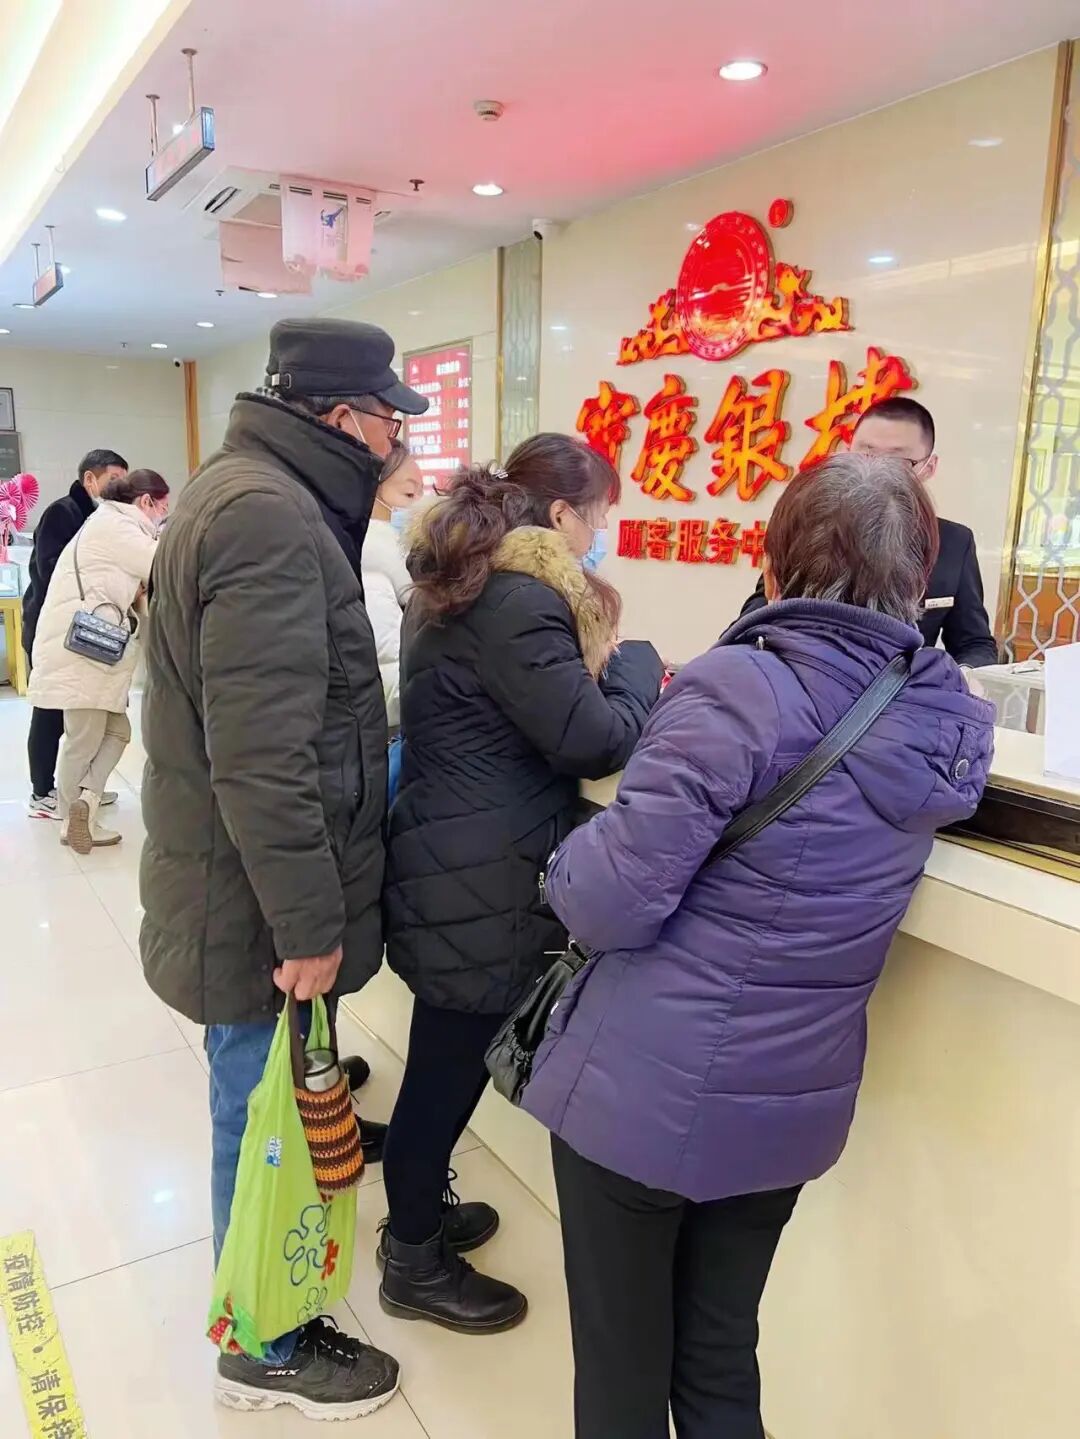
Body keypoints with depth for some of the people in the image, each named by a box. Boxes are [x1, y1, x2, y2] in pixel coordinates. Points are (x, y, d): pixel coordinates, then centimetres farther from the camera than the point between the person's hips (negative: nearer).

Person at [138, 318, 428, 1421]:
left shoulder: (243, 488, 12)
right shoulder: (269, 516, -24)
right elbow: (262, 757, -29)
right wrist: (307, 925, -21)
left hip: (232, 872, 10)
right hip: (258, 901, -10)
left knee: (265, 1102, 25)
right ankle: (266, 1352, 30)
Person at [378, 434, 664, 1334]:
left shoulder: (466, 583, 12)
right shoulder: (522, 601, -20)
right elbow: (593, 742, -20)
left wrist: (598, 671, 8)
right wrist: (636, 665, -4)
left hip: (449, 862, 10)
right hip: (481, 880, -10)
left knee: (447, 1055, 23)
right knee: (450, 1063, 7)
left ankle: (419, 1214, 43)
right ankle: (417, 1266, 29)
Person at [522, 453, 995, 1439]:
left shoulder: (737, 691, -22)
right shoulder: (953, 719, -1)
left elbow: (608, 906, -21)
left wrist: (573, 863, -2)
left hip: (643, 1092, -5)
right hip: (792, 1101, 6)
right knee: (721, 1358, 25)